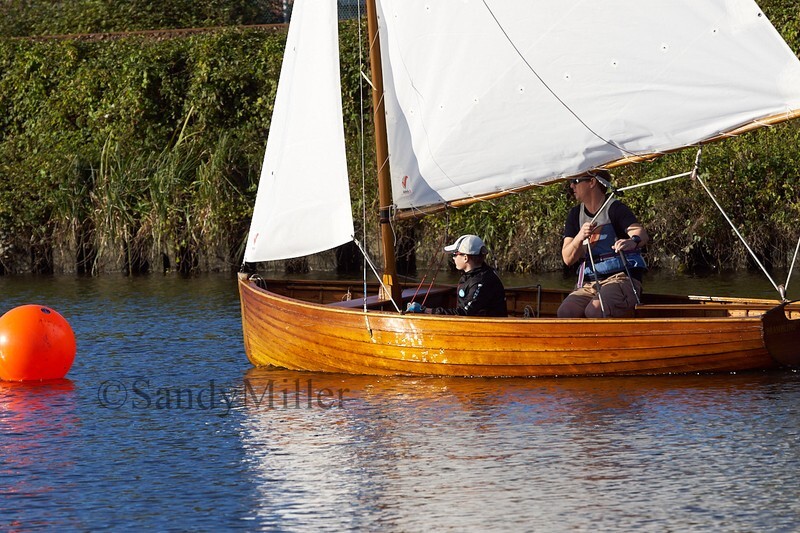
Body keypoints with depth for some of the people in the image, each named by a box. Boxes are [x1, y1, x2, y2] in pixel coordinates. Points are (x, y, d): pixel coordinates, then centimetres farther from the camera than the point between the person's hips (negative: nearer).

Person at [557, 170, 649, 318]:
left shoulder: (615, 209, -4)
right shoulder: (575, 214, 13)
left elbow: (642, 234, -21)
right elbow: (568, 259, 5)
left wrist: (633, 241, -47)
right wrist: (580, 237, -15)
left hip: (620, 279, -5)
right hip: (589, 284, 5)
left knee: (595, 311, -34)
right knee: (565, 312, -22)